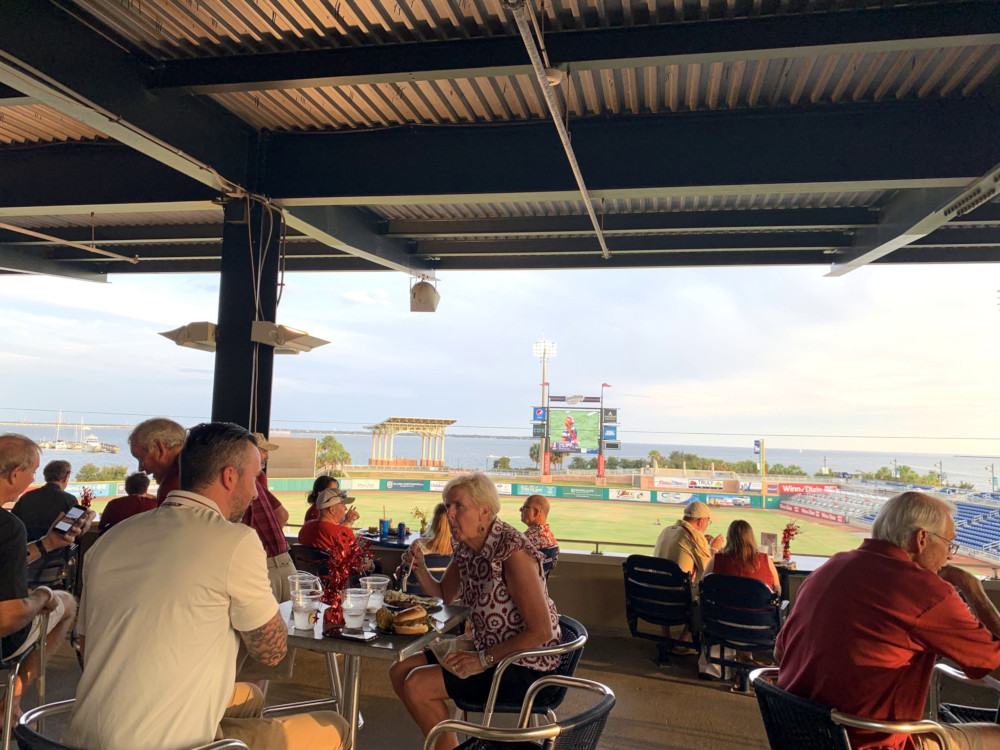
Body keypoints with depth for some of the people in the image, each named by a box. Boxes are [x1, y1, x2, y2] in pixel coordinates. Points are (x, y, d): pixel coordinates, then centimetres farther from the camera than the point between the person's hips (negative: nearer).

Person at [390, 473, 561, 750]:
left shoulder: (512, 551, -25)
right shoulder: (465, 547, 1)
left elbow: (541, 632, -25)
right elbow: (445, 594, 17)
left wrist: (484, 660, -20)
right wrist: (419, 568, -2)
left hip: (525, 666, -9)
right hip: (489, 651, 9)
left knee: (418, 685, -16)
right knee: (400, 671, 6)